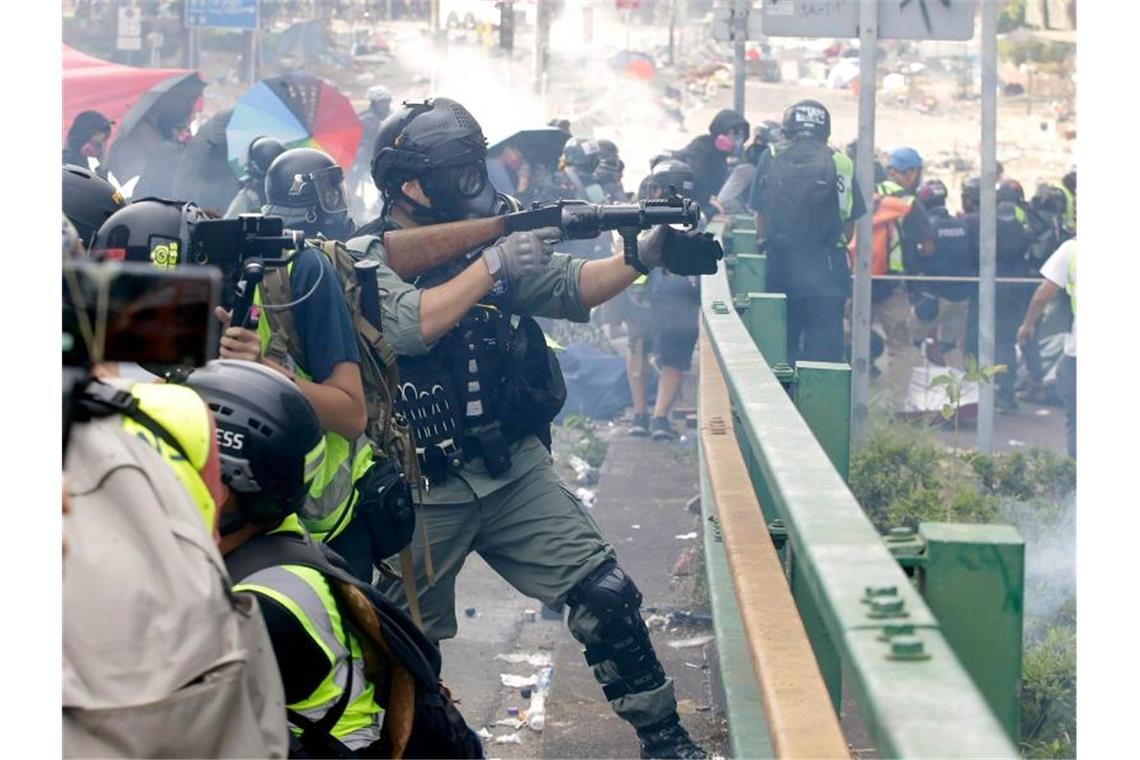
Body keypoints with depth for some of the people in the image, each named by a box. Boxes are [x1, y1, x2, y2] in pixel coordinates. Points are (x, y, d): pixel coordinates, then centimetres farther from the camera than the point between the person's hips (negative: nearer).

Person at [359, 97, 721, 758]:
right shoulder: (365, 261, -8)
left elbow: (572, 287, -1)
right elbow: (410, 325, -26)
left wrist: (647, 254, -16)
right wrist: (493, 265, -23)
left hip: (514, 470, 4)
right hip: (421, 491, -4)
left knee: (606, 593, -5)